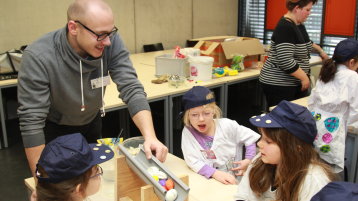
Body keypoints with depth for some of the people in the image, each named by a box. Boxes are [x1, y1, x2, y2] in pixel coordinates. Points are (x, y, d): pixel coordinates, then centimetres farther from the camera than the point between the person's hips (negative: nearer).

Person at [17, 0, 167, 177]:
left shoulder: (111, 43, -26)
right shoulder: (38, 57, -33)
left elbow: (132, 89, -27)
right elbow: (31, 121, -31)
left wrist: (150, 136, -42)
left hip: (91, 123, 3)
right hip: (53, 129, -3)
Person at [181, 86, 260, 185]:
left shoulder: (227, 126, -5)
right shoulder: (188, 132, -8)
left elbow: (251, 138, 6)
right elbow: (193, 161, -17)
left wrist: (248, 160, -3)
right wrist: (215, 173, -29)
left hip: (233, 179, 0)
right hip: (207, 179, 0)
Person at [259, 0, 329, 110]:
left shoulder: (299, 24, 10)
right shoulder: (285, 27, -19)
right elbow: (286, 62, -26)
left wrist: (320, 50, 40)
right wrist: (304, 77, -17)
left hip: (296, 82, 9)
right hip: (278, 84, -9)